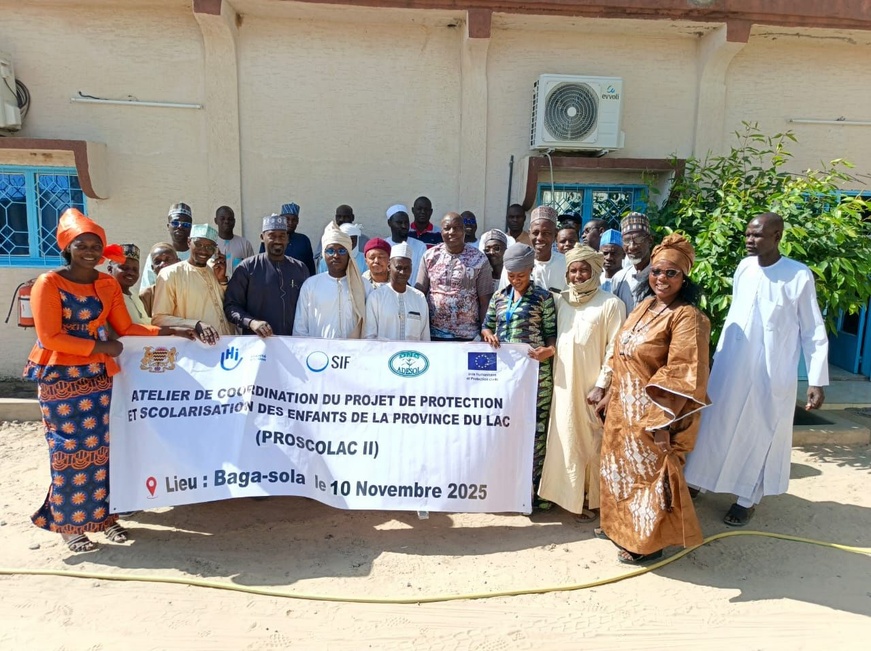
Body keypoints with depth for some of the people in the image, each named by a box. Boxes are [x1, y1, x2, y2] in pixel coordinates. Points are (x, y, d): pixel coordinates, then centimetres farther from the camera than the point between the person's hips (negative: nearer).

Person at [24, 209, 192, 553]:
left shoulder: (108, 284, 5)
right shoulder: (49, 283, -10)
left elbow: (126, 327, 6)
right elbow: (49, 337, -14)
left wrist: (168, 331, -5)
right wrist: (99, 346, -15)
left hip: (99, 376, 5)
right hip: (60, 379, -5)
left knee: (101, 447, 8)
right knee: (69, 449, 1)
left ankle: (103, 515, 21)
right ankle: (69, 524, 15)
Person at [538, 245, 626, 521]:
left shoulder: (611, 303, -8)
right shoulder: (560, 300, 7)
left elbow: (615, 349, -10)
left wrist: (602, 385, -13)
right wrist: (553, 375, 7)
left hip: (591, 385, -5)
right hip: (564, 383, 5)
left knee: (590, 442, 5)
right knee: (565, 439, 12)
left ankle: (592, 500, 20)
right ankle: (568, 493, 27)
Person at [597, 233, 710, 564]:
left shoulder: (687, 317, -17)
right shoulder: (645, 306, 8)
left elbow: (682, 375, -22)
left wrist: (662, 421, -24)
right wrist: (611, 395, 16)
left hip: (652, 413, -8)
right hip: (624, 407, 8)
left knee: (649, 475, 5)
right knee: (621, 469, 20)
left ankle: (648, 542, 23)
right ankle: (621, 526, 39)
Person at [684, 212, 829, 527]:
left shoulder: (800, 276, -11)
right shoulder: (744, 267, 2)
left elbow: (813, 332, -6)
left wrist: (817, 380, -7)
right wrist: (718, 354, 15)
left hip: (772, 374, -4)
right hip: (731, 368, 4)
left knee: (759, 435, 9)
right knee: (718, 428, 12)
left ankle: (747, 498, 25)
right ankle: (696, 483, 27)